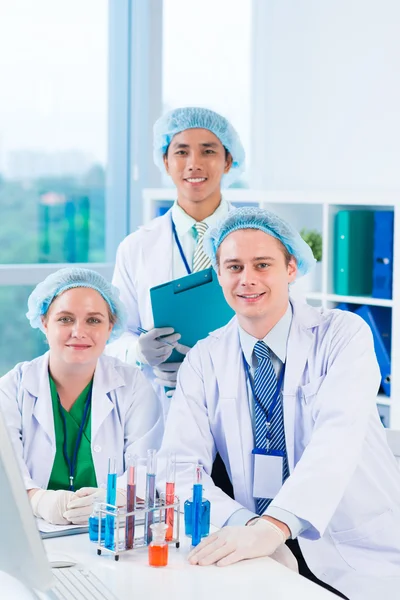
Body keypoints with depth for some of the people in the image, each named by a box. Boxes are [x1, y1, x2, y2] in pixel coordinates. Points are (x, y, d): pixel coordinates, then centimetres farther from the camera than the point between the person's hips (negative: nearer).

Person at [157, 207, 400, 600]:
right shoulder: (204, 361, 4)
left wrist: (273, 527, -37)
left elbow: (338, 439, -21)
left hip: (362, 557, -2)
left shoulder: (344, 335, -5)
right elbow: (180, 467, -5)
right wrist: (243, 525, -25)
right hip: (261, 557, 2)